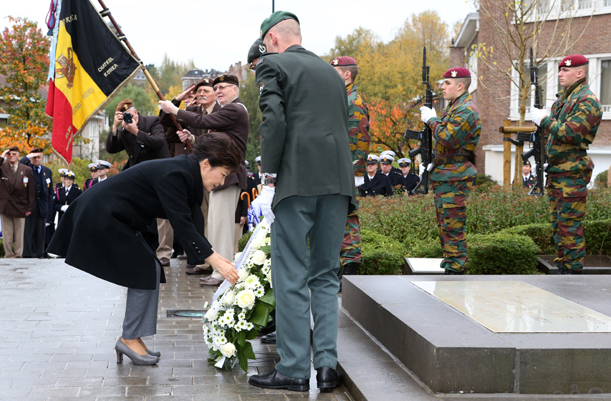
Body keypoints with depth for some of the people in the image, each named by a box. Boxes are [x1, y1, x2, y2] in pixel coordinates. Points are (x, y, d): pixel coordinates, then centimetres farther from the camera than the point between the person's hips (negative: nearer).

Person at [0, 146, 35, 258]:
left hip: (20, 207, 0)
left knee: (19, 234, 3)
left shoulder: (27, 170, 5)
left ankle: (19, 255, 10)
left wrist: (29, 208, -1)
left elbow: (31, 191, 5)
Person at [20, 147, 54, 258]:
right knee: (27, 231, -3)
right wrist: (27, 157, -20)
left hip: (42, 206, 4)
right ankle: (27, 255, 3)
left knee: (40, 232, 9)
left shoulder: (48, 171, 13)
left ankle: (39, 254, 17)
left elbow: (50, 191, 14)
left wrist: (49, 207, 8)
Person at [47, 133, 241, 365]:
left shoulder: (187, 173, 4)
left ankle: (132, 339, 9)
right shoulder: (173, 176, -26)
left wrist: (218, 258, -3)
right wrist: (217, 262, -31)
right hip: (101, 216, -10)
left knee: (148, 271, 6)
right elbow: (182, 226, -30)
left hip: (110, 215, 10)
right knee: (146, 271, -9)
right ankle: (130, 339, -1)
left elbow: (193, 224, 4)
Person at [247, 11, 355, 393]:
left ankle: (294, 369, 0)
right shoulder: (331, 72, 22)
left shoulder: (274, 65, 3)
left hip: (298, 180, -6)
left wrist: (270, 179, -8)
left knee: (291, 277, -1)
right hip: (338, 180, 6)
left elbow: (274, 121, -10)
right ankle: (327, 365, 7)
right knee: (326, 275, 11)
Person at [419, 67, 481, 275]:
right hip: (443, 177, 11)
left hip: (455, 179, -11)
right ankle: (448, 264, 22)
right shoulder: (452, 108, 18)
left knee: (453, 227, -9)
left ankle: (456, 270, -5)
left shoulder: (466, 111, -15)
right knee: (444, 226, 14)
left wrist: (432, 120, -13)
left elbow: (448, 140, -25)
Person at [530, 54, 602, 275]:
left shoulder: (587, 101, -12)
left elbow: (571, 133, -23)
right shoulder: (563, 98, 17)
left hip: (572, 173, -10)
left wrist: (544, 120, -16)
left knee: (570, 225, -7)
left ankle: (573, 271, -2)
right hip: (556, 171, 10)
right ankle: (562, 268, 21)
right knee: (558, 224, 13)